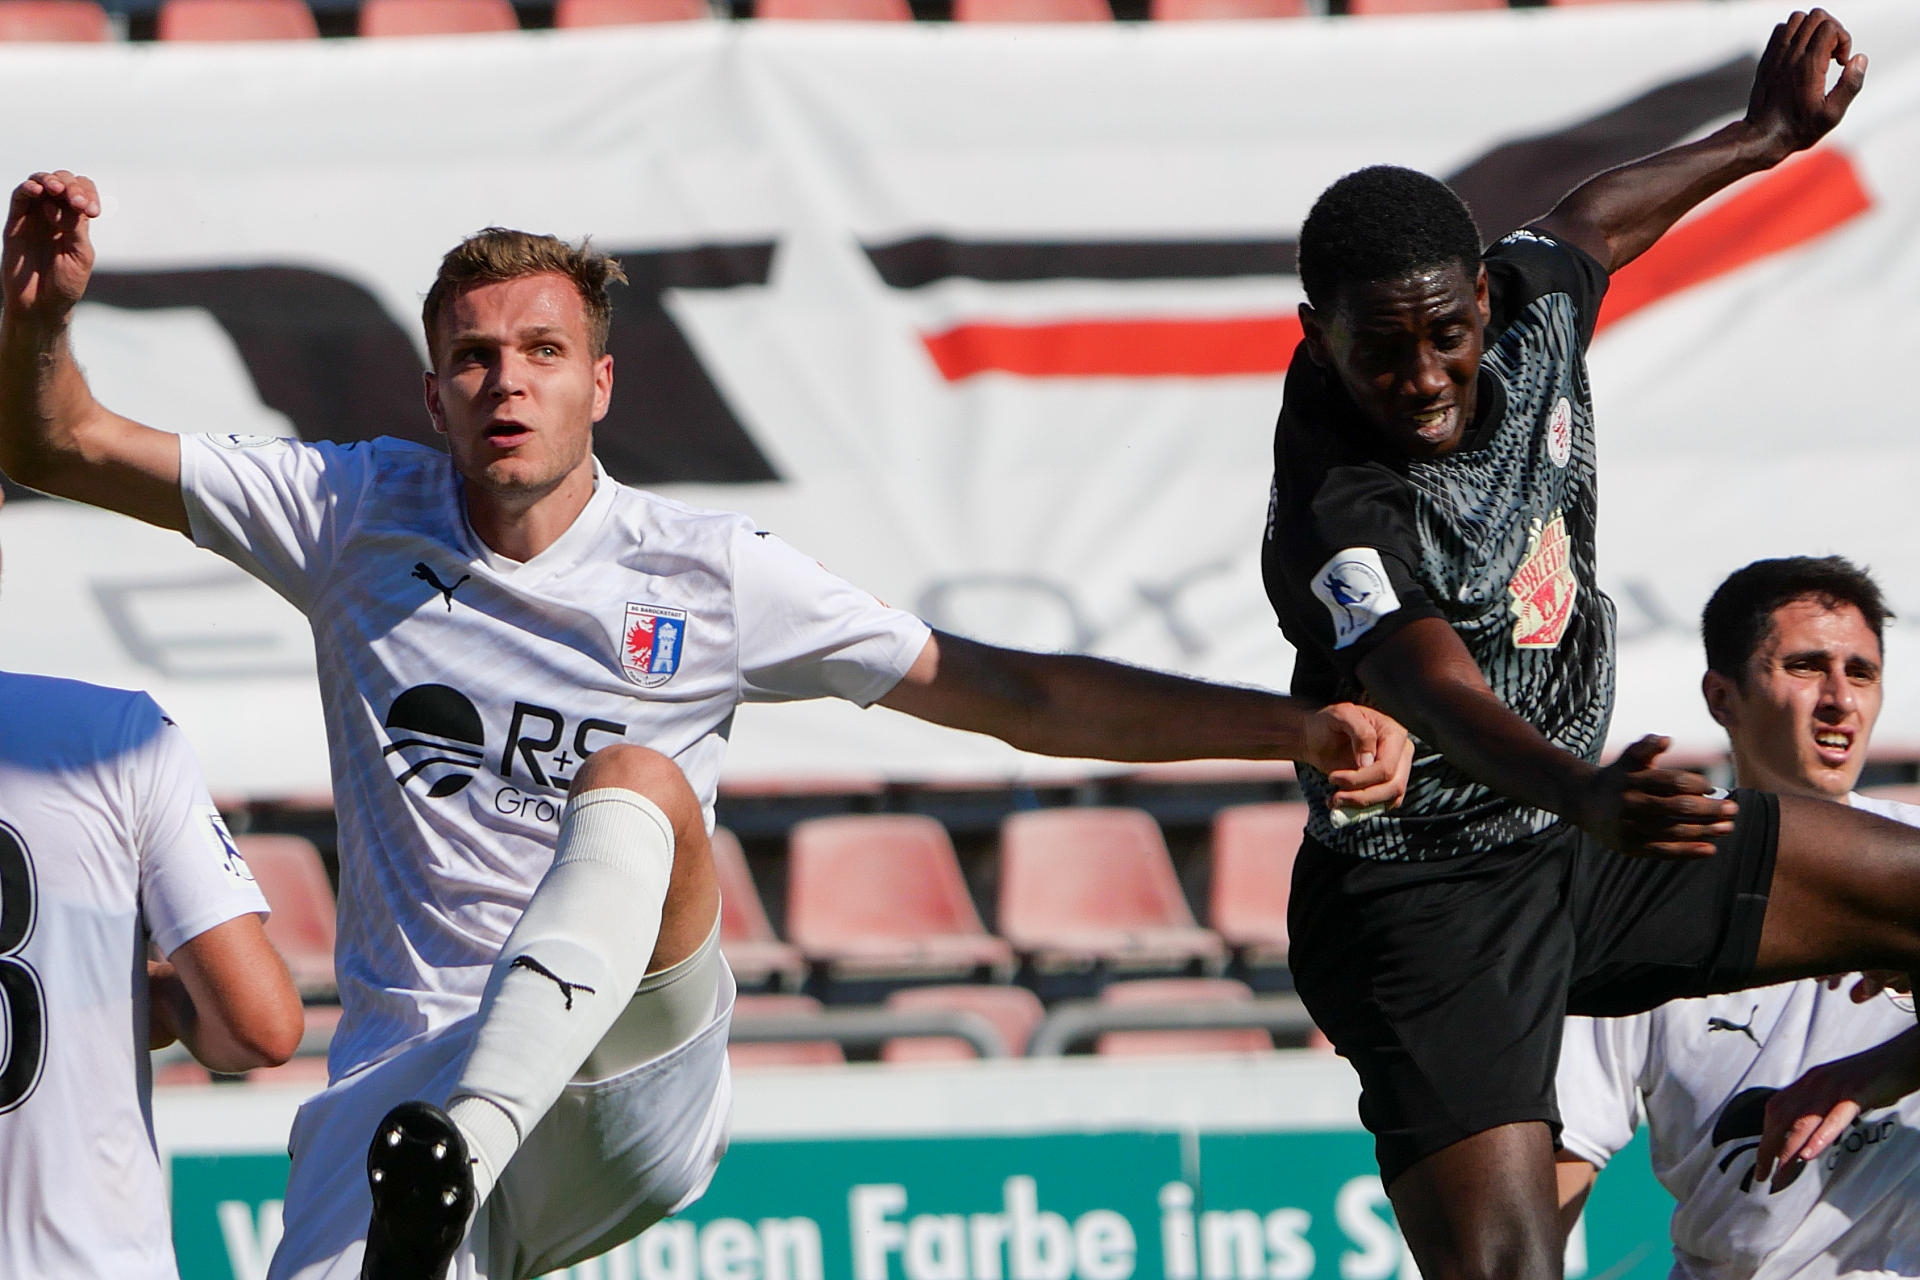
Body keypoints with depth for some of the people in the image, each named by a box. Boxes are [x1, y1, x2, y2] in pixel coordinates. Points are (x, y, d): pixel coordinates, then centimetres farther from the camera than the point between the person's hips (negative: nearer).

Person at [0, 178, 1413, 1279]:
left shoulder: (708, 573, 4)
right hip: (410, 1065, 1)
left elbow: (1014, 693, 5)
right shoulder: (358, 518, 8)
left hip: (638, 1071, -1)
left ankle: (457, 1159, -49)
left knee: (639, 780, -32)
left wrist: (1289, 725, -4)